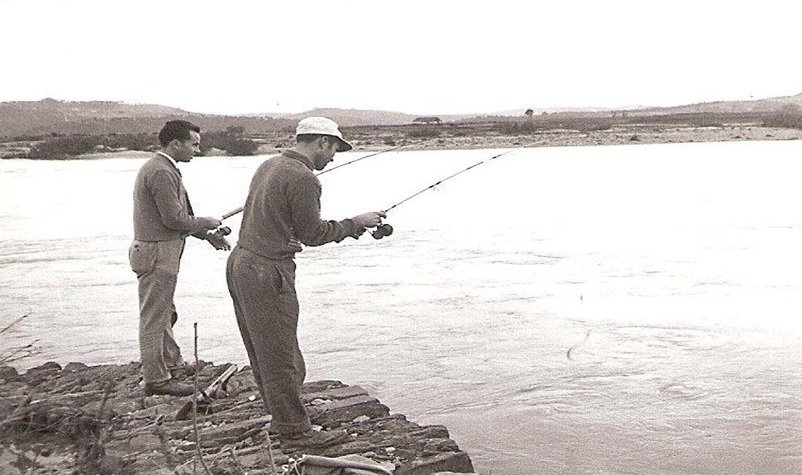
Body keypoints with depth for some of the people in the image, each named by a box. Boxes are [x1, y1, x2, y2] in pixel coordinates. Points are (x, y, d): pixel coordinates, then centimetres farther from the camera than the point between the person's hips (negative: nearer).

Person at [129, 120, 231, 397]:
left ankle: (172, 364, 35)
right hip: (157, 254, -11)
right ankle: (156, 379, 5)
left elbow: (176, 215, 21)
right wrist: (206, 223, -6)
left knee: (164, 313, 21)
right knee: (155, 317, -3)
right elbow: (174, 219, -22)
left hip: (160, 252, 11)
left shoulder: (160, 168, 15)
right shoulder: (162, 172, -19)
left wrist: (207, 235, 15)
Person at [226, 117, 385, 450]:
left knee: (264, 352, 17)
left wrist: (346, 228, 19)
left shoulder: (269, 166, 14)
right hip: (266, 272, -10)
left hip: (240, 263, 10)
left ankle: (282, 417, 29)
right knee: (280, 357, -2)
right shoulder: (303, 178, -15)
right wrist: (355, 224, 3)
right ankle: (295, 432, 6)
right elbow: (313, 234, -11)